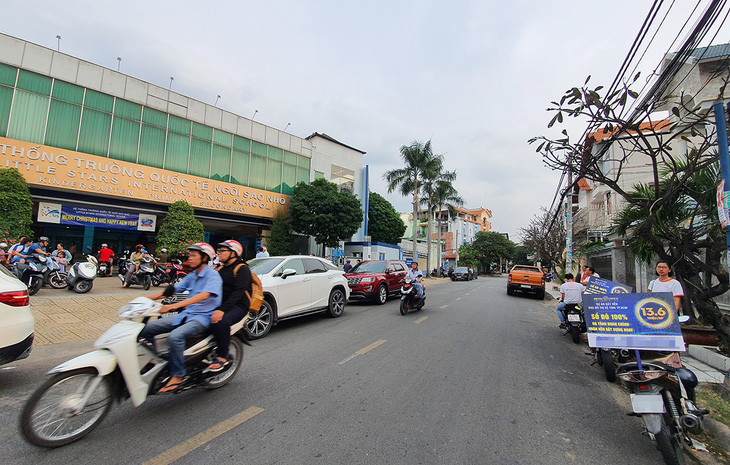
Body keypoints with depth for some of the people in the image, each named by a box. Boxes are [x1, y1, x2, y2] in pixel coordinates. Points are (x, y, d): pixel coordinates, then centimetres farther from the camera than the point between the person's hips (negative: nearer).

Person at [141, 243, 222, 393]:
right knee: (147, 329, -1)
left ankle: (178, 376, -16)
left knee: (175, 336, -32)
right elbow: (174, 289, 16)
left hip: (203, 317, -9)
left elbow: (204, 295, -28)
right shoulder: (191, 276, 15)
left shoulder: (212, 275, -12)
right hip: (186, 315, 9)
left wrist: (174, 306, -35)